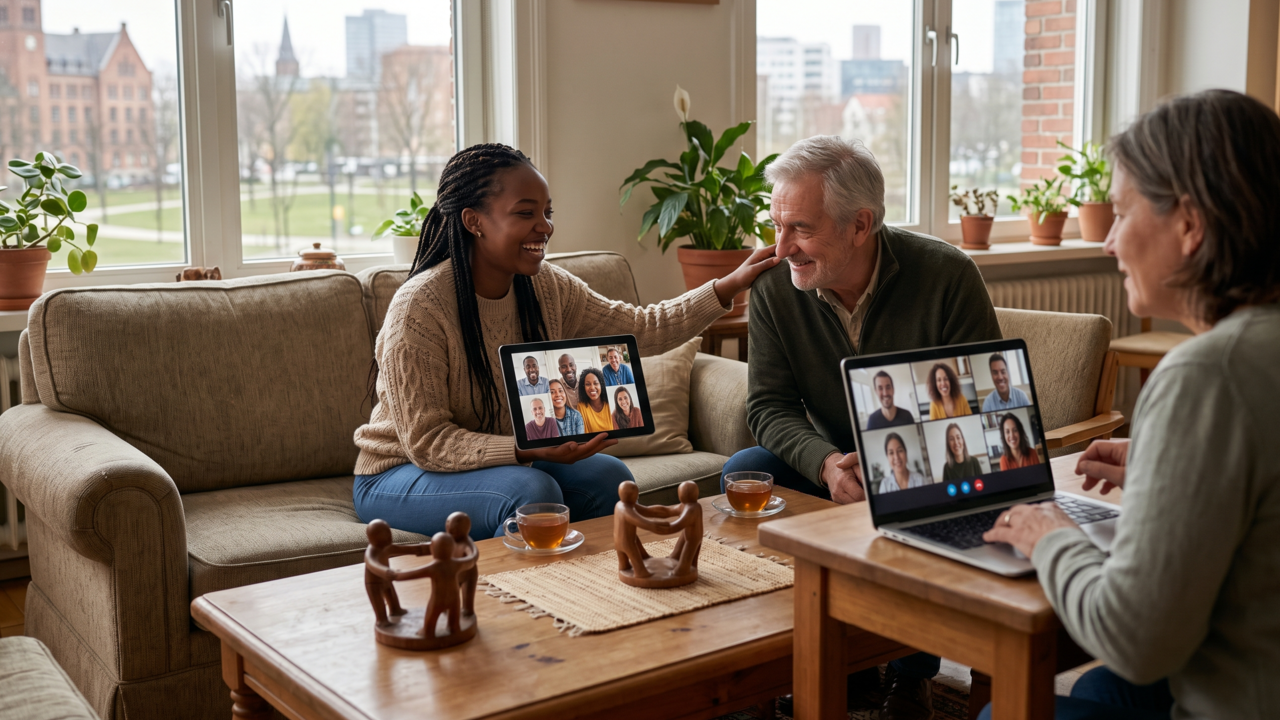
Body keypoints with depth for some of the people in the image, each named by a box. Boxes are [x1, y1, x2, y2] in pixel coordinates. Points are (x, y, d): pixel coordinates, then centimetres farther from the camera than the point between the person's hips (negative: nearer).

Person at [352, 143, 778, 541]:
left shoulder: (546, 287, -4)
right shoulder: (419, 307, -24)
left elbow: (642, 329, 0)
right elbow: (426, 442, -25)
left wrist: (729, 286, -10)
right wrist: (528, 451, -37)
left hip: (509, 460, 7)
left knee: (608, 477, -15)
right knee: (531, 490, -31)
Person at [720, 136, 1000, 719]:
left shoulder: (947, 276, -16)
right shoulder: (774, 288, -8)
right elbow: (768, 407, -8)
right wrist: (826, 463, -30)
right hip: (833, 469, 3)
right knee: (744, 472, -22)